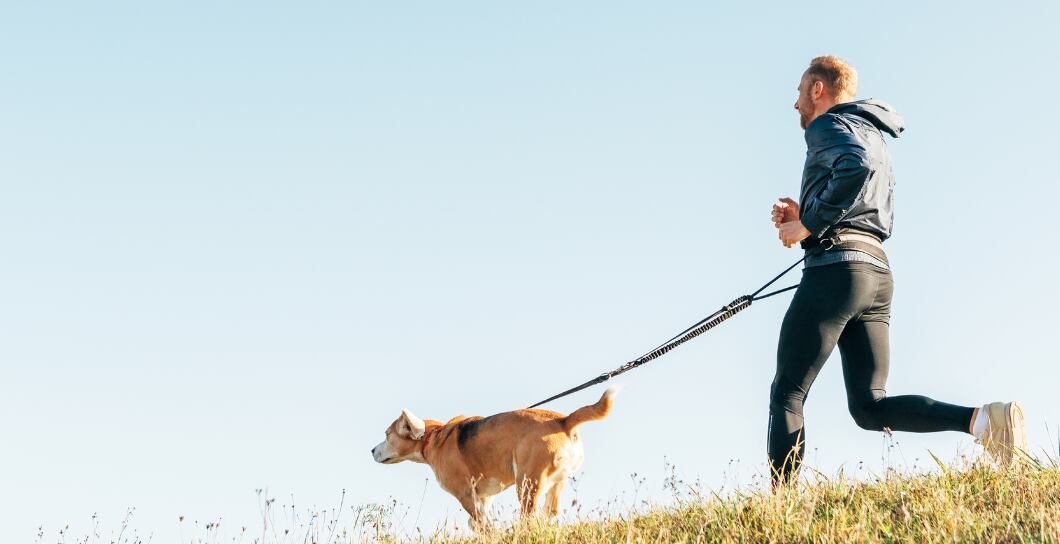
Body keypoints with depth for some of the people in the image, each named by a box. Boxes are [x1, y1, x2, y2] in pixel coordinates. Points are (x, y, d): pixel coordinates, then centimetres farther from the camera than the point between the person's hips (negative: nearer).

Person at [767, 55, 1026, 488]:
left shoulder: (829, 123, 1)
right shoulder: (874, 136, 30)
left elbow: (857, 166, -22)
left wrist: (808, 223, -14)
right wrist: (804, 218, 17)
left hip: (836, 267, -9)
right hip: (879, 273, 9)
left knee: (787, 394, -4)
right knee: (871, 406, 4)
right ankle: (984, 419, -15)